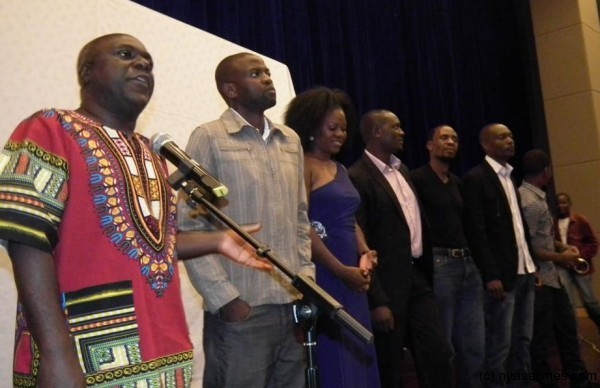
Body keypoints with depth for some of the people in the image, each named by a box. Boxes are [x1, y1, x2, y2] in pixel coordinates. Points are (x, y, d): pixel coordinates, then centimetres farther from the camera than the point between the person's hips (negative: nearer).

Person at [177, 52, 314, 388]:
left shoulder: (291, 140, 13)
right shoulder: (209, 138, -3)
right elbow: (190, 226, -8)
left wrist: (306, 278, 6)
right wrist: (225, 298, -13)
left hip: (293, 307, 5)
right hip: (241, 310, -5)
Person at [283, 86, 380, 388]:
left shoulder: (340, 169, 16)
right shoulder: (303, 166, -9)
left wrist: (365, 253, -2)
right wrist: (341, 270, -16)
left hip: (351, 275, 8)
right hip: (322, 275, -8)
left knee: (356, 356, 13)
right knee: (332, 358, -1)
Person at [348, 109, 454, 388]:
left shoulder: (401, 169, 13)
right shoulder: (358, 177, -14)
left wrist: (426, 269, 13)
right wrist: (376, 301, -18)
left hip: (417, 277, 8)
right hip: (388, 284, -7)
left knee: (440, 356, 8)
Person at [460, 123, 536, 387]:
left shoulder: (511, 177, 16)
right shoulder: (475, 179, -8)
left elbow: (520, 223, 15)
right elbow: (476, 231, -14)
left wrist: (532, 263, 8)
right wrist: (491, 275, -18)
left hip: (524, 271, 8)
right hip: (502, 274, -8)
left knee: (522, 340, 13)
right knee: (499, 344, -1)